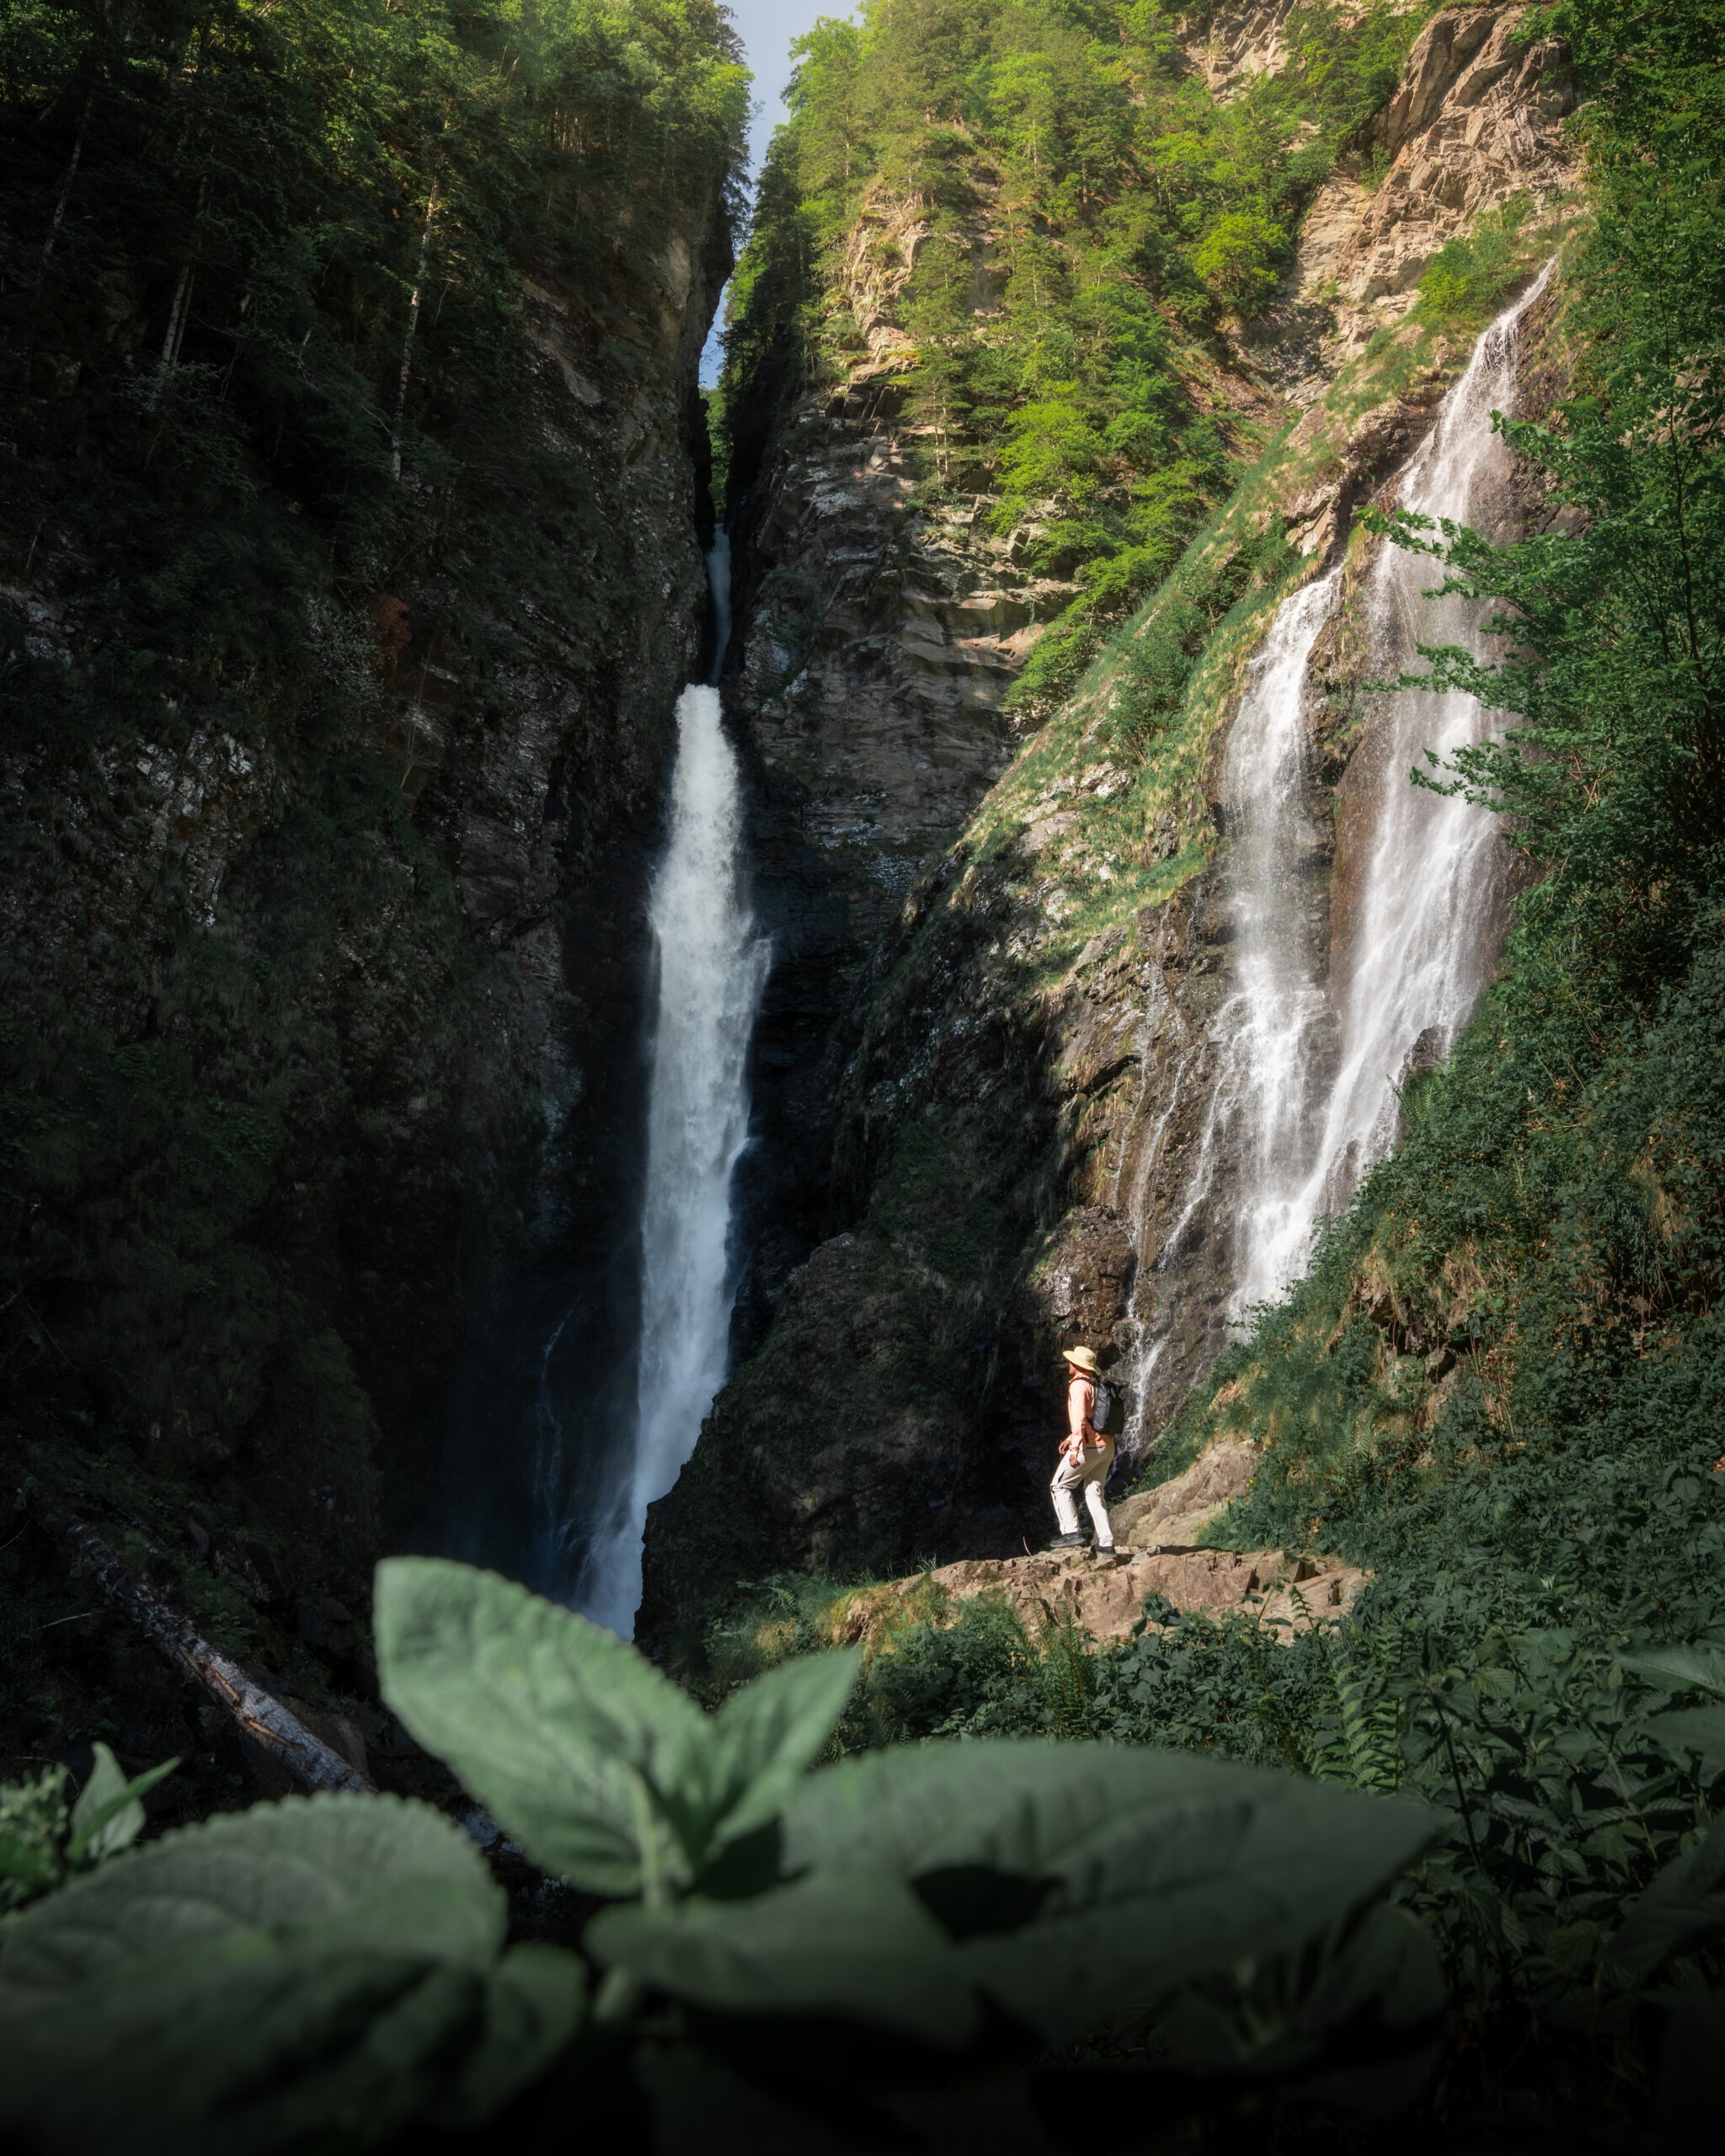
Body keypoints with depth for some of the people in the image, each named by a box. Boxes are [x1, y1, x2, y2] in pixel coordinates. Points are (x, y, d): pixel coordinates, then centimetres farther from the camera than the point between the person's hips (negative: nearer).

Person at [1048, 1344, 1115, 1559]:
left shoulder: (1078, 1385, -11)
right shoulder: (1097, 1386, 17)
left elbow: (1079, 1418, -23)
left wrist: (1075, 1447, -28)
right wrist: (1070, 1438, 30)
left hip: (1089, 1446, -8)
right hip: (1106, 1447, 8)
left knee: (1059, 1486, 4)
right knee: (1094, 1494, 10)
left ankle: (1071, 1533, -5)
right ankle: (1106, 1544, 4)